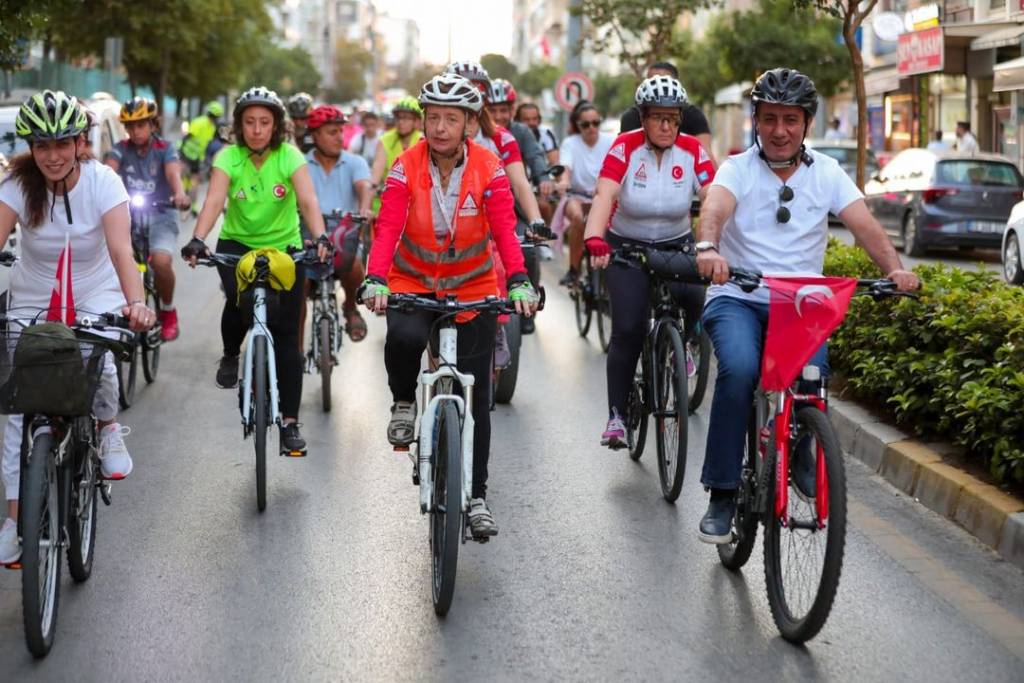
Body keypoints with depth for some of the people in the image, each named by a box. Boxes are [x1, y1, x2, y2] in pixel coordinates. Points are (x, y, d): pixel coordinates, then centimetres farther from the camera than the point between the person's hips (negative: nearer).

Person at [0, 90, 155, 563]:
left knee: (98, 364, -29)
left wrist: (135, 301, -48)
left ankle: (109, 429, 5)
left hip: (95, 296, -1)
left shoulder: (103, 182, -18)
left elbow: (121, 248, -30)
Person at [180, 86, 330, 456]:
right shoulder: (228, 158, -10)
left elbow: (308, 200, -25)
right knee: (238, 297, -31)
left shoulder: (290, 156, -12)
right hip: (237, 244, 0)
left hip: (284, 247, 0)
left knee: (286, 334, -3)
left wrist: (320, 237, -43)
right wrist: (197, 239, -41)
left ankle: (290, 422, 3)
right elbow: (214, 201, -24)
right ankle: (230, 355, 3)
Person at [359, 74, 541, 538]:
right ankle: (404, 403, -2)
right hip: (413, 281, 0)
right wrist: (376, 279, -36)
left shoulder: (489, 169, -12)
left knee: (475, 395, 1)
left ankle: (476, 497, 13)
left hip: (472, 286, 1)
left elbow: (505, 230, -19)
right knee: (404, 338, -35)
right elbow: (388, 228, -20)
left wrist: (519, 281, -36)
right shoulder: (407, 166, -11)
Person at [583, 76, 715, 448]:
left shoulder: (692, 150, -11)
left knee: (693, 296, -28)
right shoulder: (625, 147, -16)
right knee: (628, 329, -13)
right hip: (626, 246, -1)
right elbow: (604, 196, -30)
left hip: (676, 245, 2)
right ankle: (616, 416, -1)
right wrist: (595, 241, -48)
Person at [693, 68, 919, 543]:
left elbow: (864, 224, -8)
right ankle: (722, 494, -17)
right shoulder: (737, 169, 0)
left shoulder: (826, 173, 6)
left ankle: (799, 451, 8)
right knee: (739, 369, -30)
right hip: (736, 298, -1)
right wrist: (708, 248, -45)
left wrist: (895, 269, -28)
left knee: (813, 373, -27)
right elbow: (715, 209, -22)